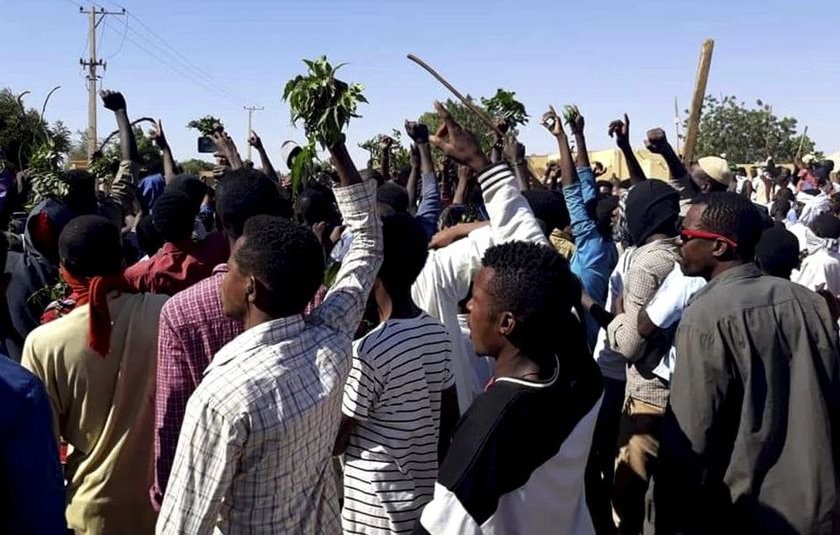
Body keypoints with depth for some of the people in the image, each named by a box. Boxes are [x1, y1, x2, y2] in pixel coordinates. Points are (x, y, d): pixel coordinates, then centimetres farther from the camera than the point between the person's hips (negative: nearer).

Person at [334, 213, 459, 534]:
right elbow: (450, 416, 7)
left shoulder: (370, 350, -23)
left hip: (377, 504, -6)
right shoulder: (439, 334, -3)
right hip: (426, 492, 6)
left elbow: (336, 440, -15)